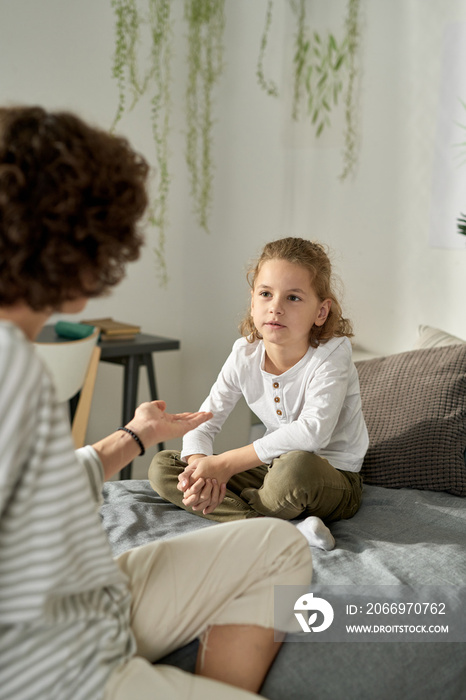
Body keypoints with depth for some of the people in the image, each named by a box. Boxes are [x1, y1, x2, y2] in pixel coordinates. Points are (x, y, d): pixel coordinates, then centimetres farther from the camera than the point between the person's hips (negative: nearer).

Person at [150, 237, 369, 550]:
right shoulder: (245, 355, -4)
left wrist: (225, 463, -31)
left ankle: (230, 510, -11)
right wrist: (201, 467, -23)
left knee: (297, 465, -43)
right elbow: (203, 423, 1)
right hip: (275, 469, 6)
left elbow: (313, 432, -33)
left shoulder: (332, 354, -19)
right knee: (162, 467, -6)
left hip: (335, 481, -6)